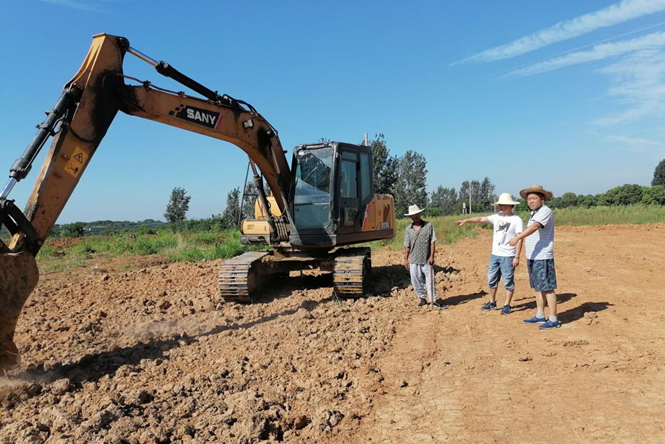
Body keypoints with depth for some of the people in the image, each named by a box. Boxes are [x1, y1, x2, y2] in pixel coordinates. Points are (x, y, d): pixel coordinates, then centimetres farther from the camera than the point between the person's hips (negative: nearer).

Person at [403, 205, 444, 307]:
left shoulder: (428, 226, -2)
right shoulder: (408, 229, 8)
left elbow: (433, 242, -5)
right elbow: (407, 246, 10)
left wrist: (432, 256, -11)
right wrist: (406, 259, 7)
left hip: (427, 260, -3)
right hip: (414, 260, 3)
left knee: (430, 280, 0)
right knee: (416, 281, 8)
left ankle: (433, 299, 10)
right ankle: (422, 298, 24)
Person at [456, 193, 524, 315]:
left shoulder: (517, 220, -9)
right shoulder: (497, 217, 6)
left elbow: (519, 239, -11)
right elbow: (481, 219, 6)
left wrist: (517, 257, -15)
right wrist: (466, 221, -6)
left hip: (508, 256, -6)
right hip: (495, 254, 6)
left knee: (508, 281, 3)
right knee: (491, 279, 12)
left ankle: (507, 305, 14)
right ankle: (492, 302, 26)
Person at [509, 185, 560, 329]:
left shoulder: (545, 211, -13)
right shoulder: (534, 213, 17)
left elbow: (534, 227, -29)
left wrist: (518, 237, -40)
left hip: (543, 258, -9)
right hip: (533, 257, 9)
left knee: (547, 288, -5)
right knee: (538, 287, 15)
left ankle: (553, 319, 1)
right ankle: (540, 316, 24)